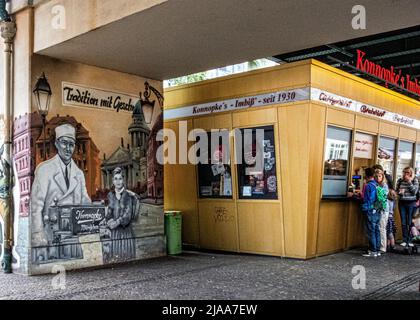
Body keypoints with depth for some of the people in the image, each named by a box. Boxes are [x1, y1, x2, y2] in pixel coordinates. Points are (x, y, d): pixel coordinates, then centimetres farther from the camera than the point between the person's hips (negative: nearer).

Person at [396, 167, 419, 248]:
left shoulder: (415, 180, 0)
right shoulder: (400, 180, 7)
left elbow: (415, 191, -12)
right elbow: (396, 191, 13)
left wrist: (409, 181, -14)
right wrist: (399, 192, -9)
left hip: (411, 203, -3)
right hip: (402, 203, 3)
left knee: (410, 223, -1)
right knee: (403, 223, 6)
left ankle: (410, 240, 5)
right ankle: (404, 240, 12)